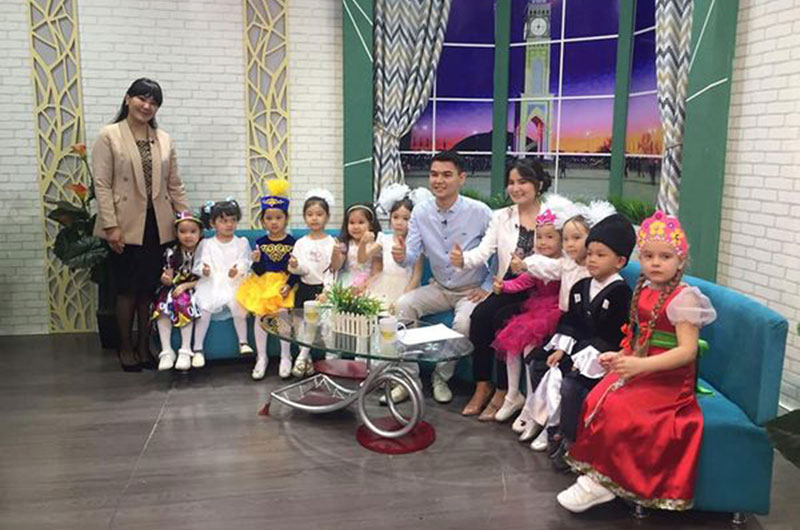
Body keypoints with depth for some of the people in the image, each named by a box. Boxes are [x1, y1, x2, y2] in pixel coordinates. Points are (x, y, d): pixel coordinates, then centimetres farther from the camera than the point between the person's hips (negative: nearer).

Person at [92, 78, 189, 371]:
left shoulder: (164, 139, 11)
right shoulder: (109, 136, -2)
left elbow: (175, 185, 10)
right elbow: (101, 184, -7)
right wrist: (111, 226, -15)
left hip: (157, 225, 3)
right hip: (126, 225, -3)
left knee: (150, 289, 8)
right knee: (127, 289, 5)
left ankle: (144, 345, 21)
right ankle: (125, 347, 21)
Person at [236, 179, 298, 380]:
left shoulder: (292, 242, -2)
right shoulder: (260, 242, 4)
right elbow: (259, 271, 3)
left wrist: (289, 286, -15)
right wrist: (256, 262, -17)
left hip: (283, 284, -2)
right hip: (263, 283, 3)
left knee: (282, 314, -20)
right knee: (259, 315, -10)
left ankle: (285, 357, -2)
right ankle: (261, 357, 6)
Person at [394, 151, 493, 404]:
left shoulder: (480, 212, -14)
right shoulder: (421, 212, -3)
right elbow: (412, 257, -9)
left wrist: (488, 287, -12)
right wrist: (401, 256, -32)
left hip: (471, 291, -4)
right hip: (439, 288, 4)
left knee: (464, 322, -33)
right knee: (402, 305, -20)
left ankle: (442, 377, -4)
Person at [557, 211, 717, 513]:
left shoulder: (682, 298, -15)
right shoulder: (643, 290, 9)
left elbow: (687, 350, -22)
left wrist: (641, 365, -28)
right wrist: (621, 357, 3)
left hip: (668, 379, -8)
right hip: (639, 370, 8)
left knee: (614, 409, -24)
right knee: (594, 400, -11)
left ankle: (601, 481, -7)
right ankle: (592, 470, -3)